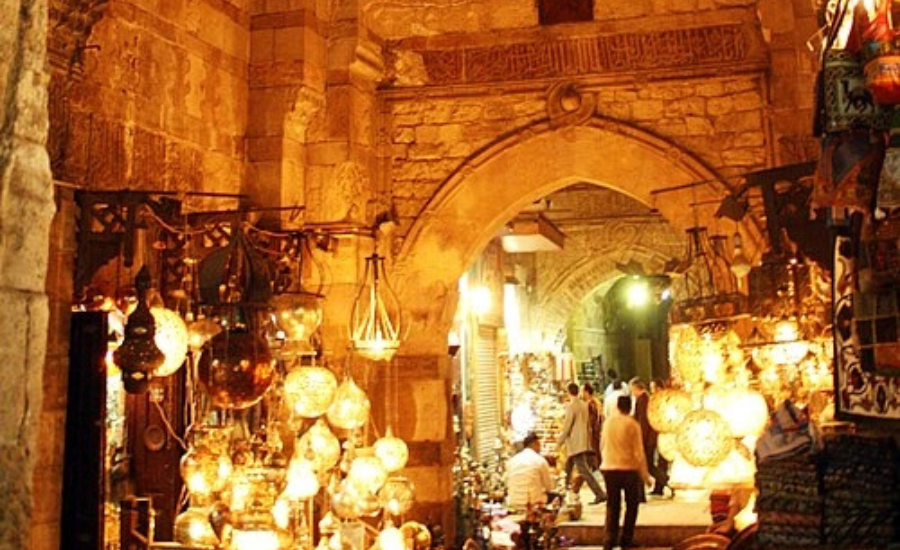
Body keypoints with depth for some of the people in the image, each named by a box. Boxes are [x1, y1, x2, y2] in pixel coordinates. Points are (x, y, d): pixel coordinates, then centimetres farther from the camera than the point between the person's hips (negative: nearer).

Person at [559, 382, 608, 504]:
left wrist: (560, 440, -2)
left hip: (575, 444, -9)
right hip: (582, 442, 9)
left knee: (584, 471, -11)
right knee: (568, 467, 23)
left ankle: (600, 494, -17)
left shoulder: (571, 406, -15)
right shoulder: (584, 405, 9)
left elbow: (567, 426, -15)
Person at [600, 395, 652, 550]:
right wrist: (645, 475, -2)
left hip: (609, 468, 3)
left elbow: (603, 445, 9)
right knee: (632, 505, 13)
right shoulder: (633, 425, -10)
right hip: (628, 468, -3)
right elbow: (639, 452, -9)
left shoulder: (607, 422, 1)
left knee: (612, 505, 10)